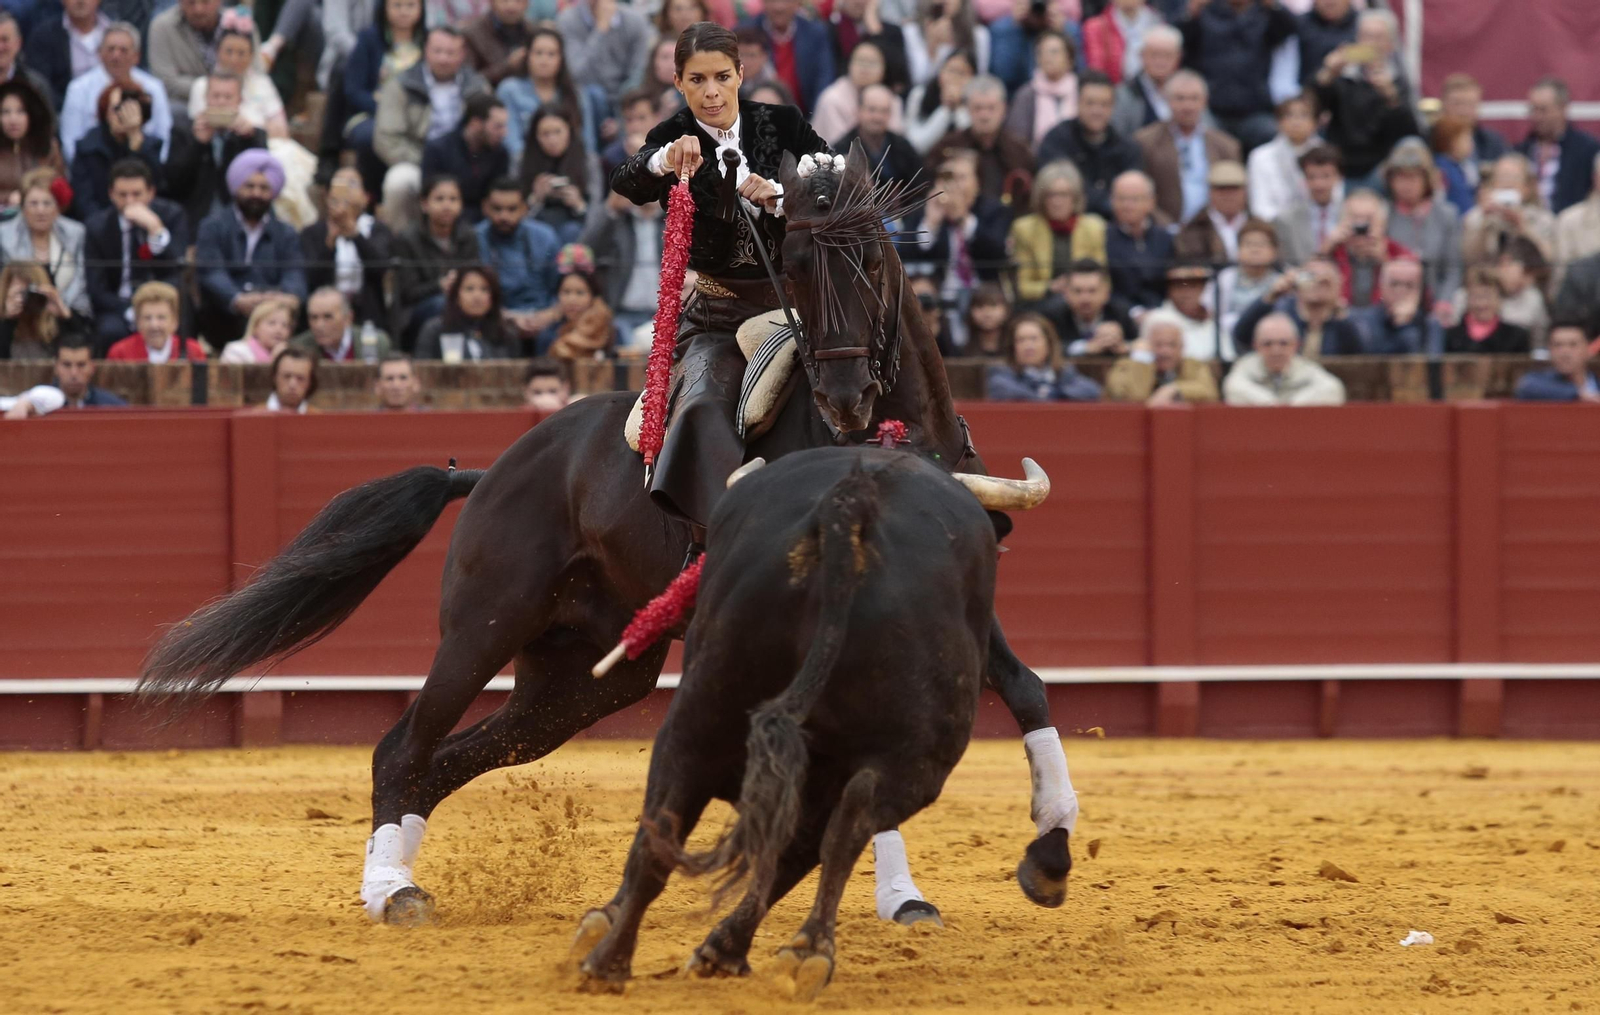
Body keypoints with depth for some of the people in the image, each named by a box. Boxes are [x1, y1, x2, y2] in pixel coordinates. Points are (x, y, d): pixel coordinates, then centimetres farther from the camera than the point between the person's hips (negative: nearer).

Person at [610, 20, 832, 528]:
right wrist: (665, 160, -47)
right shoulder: (673, 139, -3)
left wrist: (777, 197, -25)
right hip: (718, 314, -3)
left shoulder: (781, 124, 2)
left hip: (794, 298, 3)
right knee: (704, 406, -28)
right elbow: (626, 183, -24)